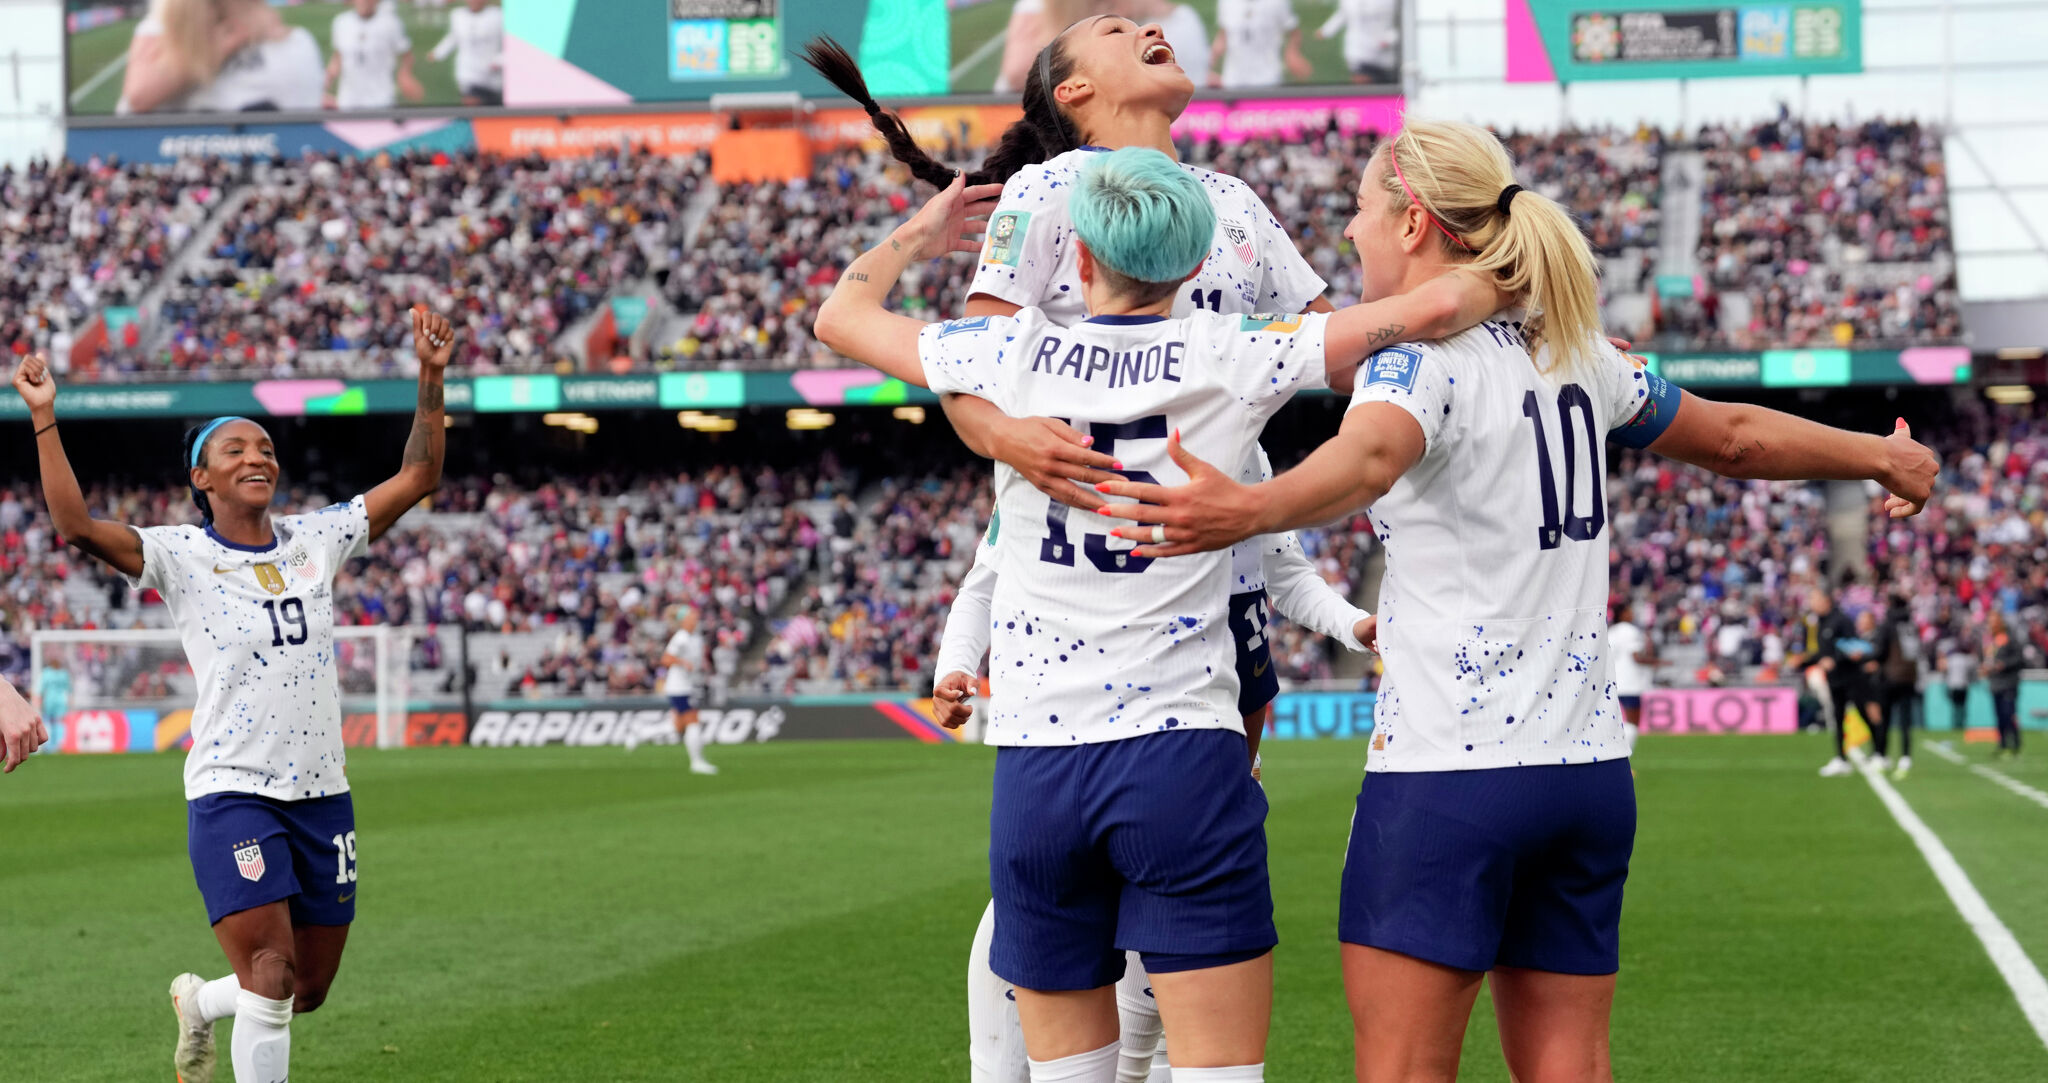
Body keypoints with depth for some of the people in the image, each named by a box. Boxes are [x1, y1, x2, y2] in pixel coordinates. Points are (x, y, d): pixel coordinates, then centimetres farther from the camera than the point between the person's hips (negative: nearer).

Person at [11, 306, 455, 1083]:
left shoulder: (316, 540, 9)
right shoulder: (179, 557, -3)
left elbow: (416, 479, 11)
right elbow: (76, 527, -18)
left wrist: (431, 377, 3)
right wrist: (44, 418, -21)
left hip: (322, 792, 5)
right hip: (233, 791, -5)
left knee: (307, 990, 14)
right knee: (271, 974, -17)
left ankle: (199, 1003, 44)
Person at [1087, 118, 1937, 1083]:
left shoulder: (1417, 354, -11)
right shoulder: (1573, 353, 12)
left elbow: (1369, 458, -34)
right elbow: (1734, 436, 24)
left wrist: (1246, 510, -55)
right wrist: (1886, 457, 41)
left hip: (1446, 775, -7)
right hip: (1589, 768, 7)